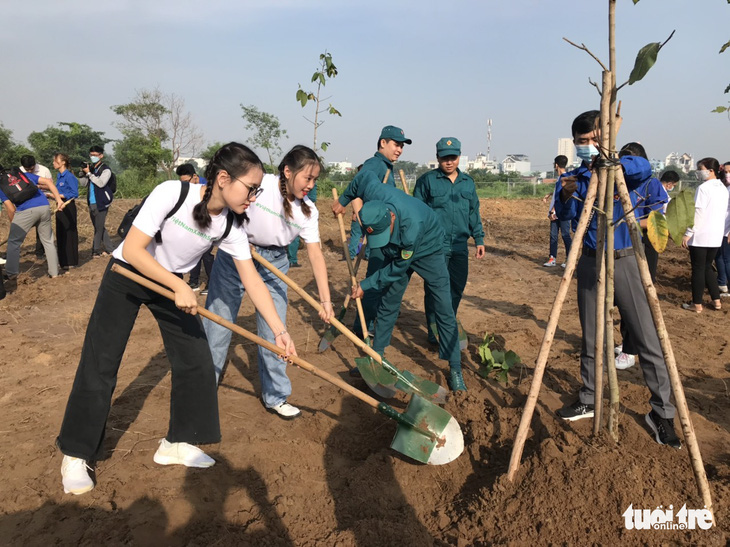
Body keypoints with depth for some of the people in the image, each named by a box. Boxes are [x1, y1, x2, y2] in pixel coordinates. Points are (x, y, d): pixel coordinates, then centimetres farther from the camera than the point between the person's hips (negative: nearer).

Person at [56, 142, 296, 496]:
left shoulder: (231, 224, -16)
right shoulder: (172, 193, -30)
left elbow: (252, 280, -12)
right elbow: (132, 250, -29)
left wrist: (280, 331, -15)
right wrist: (179, 288, -32)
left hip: (173, 284, 5)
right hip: (126, 277, -5)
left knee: (196, 360, 0)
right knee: (99, 367, -2)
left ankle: (176, 443, 19)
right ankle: (74, 456, 17)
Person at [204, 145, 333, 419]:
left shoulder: (308, 211, -9)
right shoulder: (259, 184, -20)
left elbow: (316, 254, -11)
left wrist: (325, 300, -17)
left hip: (274, 264, 3)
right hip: (234, 255, -3)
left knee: (273, 331, 3)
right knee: (217, 325, 4)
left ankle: (275, 397, 20)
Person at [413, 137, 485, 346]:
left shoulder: (468, 182, 14)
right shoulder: (427, 180, -1)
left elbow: (474, 212, 20)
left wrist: (479, 239, 16)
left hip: (460, 246, 5)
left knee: (457, 288, 12)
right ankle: (434, 331, 11)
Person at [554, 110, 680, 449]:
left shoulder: (623, 171, -2)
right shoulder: (572, 177, 4)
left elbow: (643, 168, -27)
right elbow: (564, 214, -13)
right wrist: (566, 196, -35)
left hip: (625, 261, -2)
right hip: (590, 263, 3)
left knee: (647, 339, -2)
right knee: (590, 339, 12)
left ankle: (662, 412, 11)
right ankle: (588, 400, 26)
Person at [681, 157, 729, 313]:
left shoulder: (703, 188, -13)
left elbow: (697, 212, -17)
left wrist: (688, 233, -13)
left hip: (700, 236, -7)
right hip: (716, 236, 7)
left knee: (698, 269, 1)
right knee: (707, 267, 19)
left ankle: (697, 304, 7)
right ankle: (716, 300, 21)